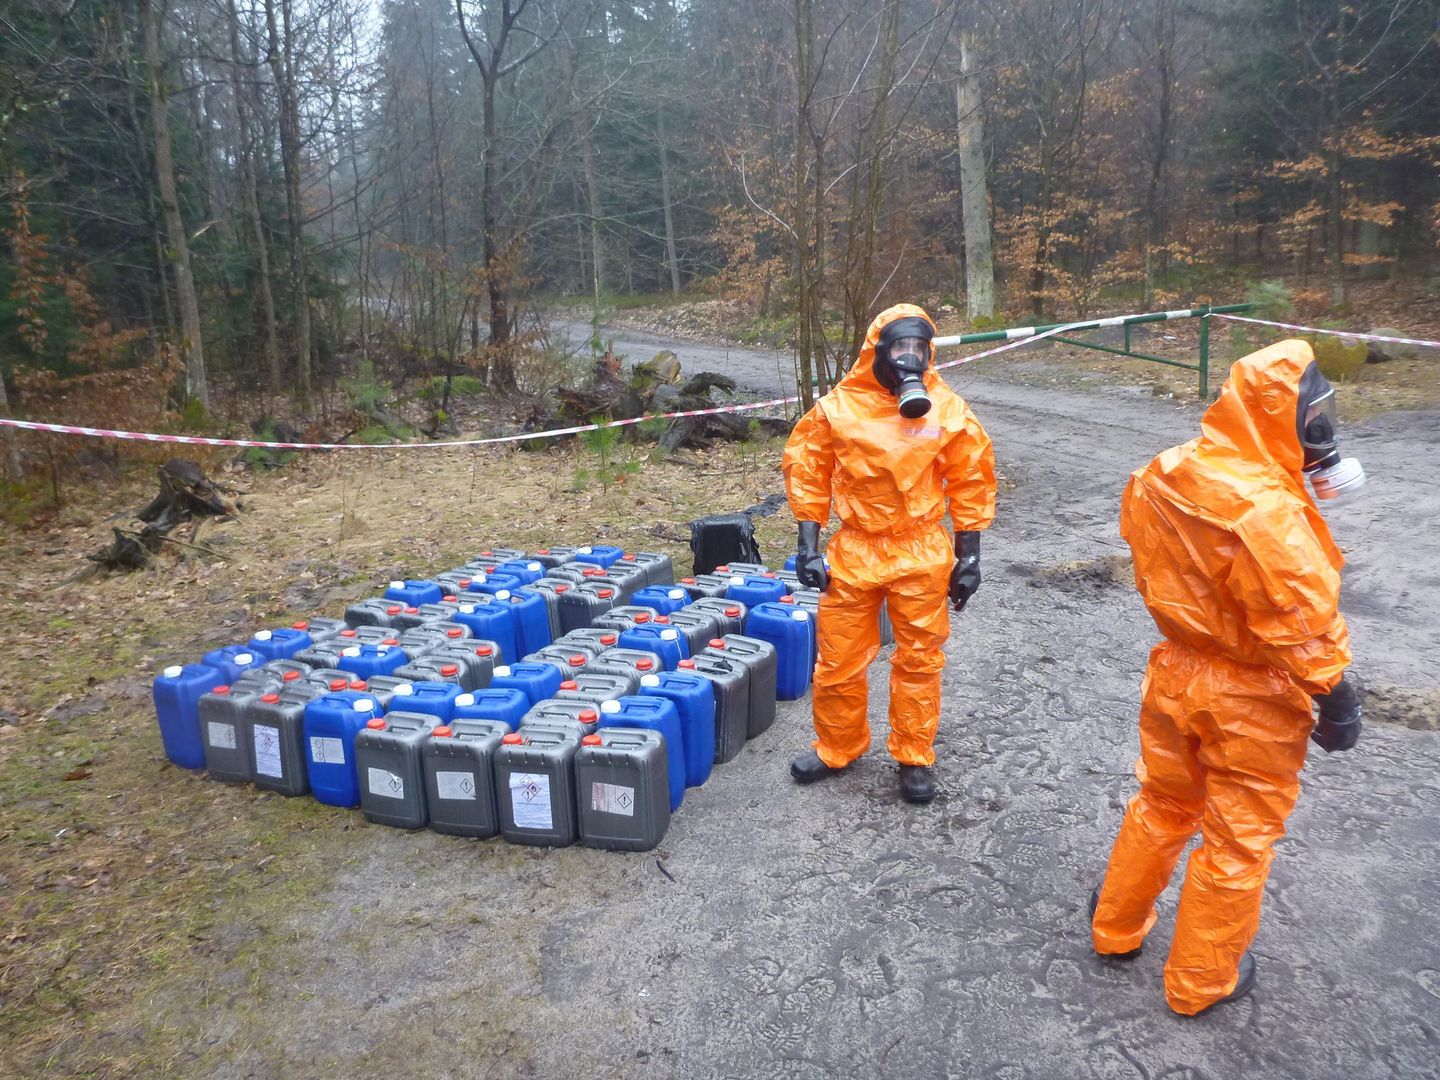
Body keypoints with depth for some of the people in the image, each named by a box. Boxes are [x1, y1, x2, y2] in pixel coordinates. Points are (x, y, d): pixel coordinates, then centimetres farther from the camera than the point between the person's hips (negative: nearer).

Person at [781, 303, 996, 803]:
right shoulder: (838, 408, -6)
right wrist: (808, 547, -2)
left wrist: (968, 557, 1)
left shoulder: (948, 410, -4)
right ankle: (836, 748, 32)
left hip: (922, 557, 0)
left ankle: (914, 758, 28)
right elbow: (809, 475, 2)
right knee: (839, 660, 10)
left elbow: (970, 485, 2)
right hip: (854, 553, 1)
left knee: (919, 661, 10)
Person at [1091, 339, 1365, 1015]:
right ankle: (1201, 980, 31)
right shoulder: (1266, 509, -28)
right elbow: (1300, 621, -23)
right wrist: (1337, 697, -12)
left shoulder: (1162, 479, -6)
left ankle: (1116, 928, 42)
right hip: (1251, 700, -6)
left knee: (1162, 807, 25)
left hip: (1176, 673, 7)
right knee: (1239, 837, 13)